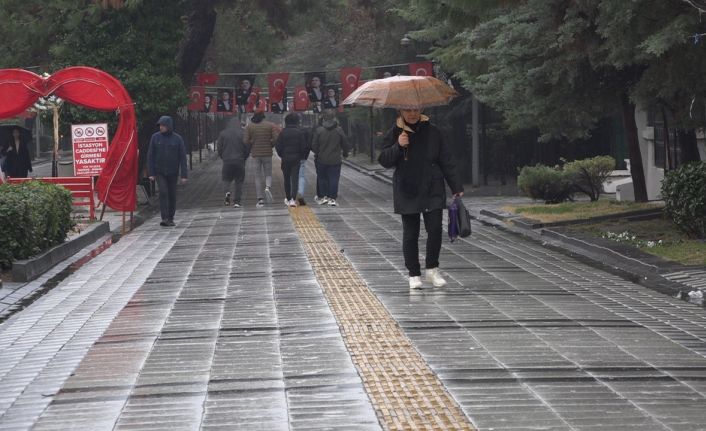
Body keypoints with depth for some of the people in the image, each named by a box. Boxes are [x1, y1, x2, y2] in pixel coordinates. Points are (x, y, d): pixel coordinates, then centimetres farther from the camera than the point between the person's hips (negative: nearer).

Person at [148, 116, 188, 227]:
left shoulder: (177, 139, -4)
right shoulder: (155, 137, -3)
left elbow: (182, 157, -4)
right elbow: (150, 156, -1)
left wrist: (184, 175, -10)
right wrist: (151, 173, -6)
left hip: (173, 172, 1)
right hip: (159, 172, -1)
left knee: (172, 195, 6)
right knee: (163, 193, -15)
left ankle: (170, 219, 19)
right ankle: (164, 218, -18)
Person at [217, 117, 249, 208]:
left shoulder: (223, 134, 2)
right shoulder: (243, 134, -1)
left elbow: (219, 148, 3)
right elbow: (247, 148, -1)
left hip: (227, 161, 0)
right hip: (240, 161, 0)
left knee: (226, 179, 12)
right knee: (239, 182, 6)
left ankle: (227, 191, -18)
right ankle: (236, 201, 2)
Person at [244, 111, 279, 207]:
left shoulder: (249, 126, 1)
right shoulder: (271, 125, -1)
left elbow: (246, 141, -6)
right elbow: (276, 139, -9)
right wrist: (270, 146, 10)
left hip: (255, 154, 1)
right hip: (267, 153, -1)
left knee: (258, 176, 8)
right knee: (268, 174, 11)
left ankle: (260, 199, 2)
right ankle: (267, 188, -22)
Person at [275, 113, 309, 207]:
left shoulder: (283, 132, -5)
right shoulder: (300, 132, -7)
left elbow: (278, 146, -4)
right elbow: (304, 146, -7)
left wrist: (282, 155, 11)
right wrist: (303, 156, 9)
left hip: (285, 159, 1)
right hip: (297, 159, -1)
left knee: (287, 179, 15)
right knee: (295, 179, -2)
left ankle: (288, 198, 22)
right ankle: (292, 198, -17)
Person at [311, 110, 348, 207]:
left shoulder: (319, 130, -7)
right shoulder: (339, 130, -5)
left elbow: (314, 146, -4)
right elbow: (345, 144, 3)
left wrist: (317, 153, 17)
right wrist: (345, 153, 22)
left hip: (322, 160, 0)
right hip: (335, 160, 0)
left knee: (322, 178, 13)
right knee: (334, 179, 3)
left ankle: (323, 196, 11)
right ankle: (332, 198, 1)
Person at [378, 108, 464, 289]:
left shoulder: (432, 132, 3)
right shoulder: (395, 133, 2)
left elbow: (447, 161, 6)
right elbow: (383, 160, -2)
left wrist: (456, 187, 3)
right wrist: (398, 146, -18)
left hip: (432, 191, 0)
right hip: (407, 192, 0)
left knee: (435, 229, -8)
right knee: (410, 234, 3)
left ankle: (432, 269, 9)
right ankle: (414, 274, 13)